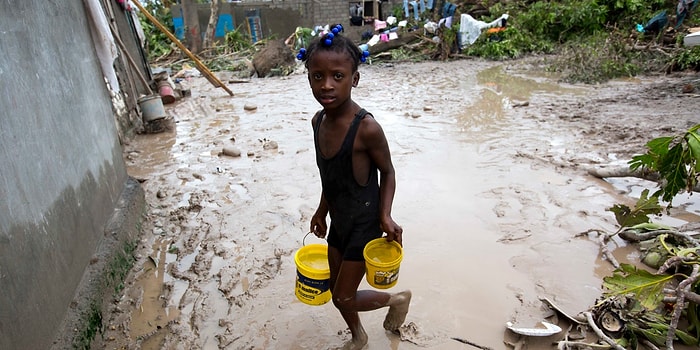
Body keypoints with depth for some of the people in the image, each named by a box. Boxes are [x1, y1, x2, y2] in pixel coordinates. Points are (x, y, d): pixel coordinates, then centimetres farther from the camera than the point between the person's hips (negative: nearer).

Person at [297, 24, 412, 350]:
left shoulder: (366, 128, -26)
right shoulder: (318, 120, -5)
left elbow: (387, 172, -12)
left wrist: (385, 215, -22)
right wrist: (322, 210, 15)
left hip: (364, 226, -7)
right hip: (337, 223, 7)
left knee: (343, 297, 6)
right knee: (337, 291, 22)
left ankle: (397, 298, 32)